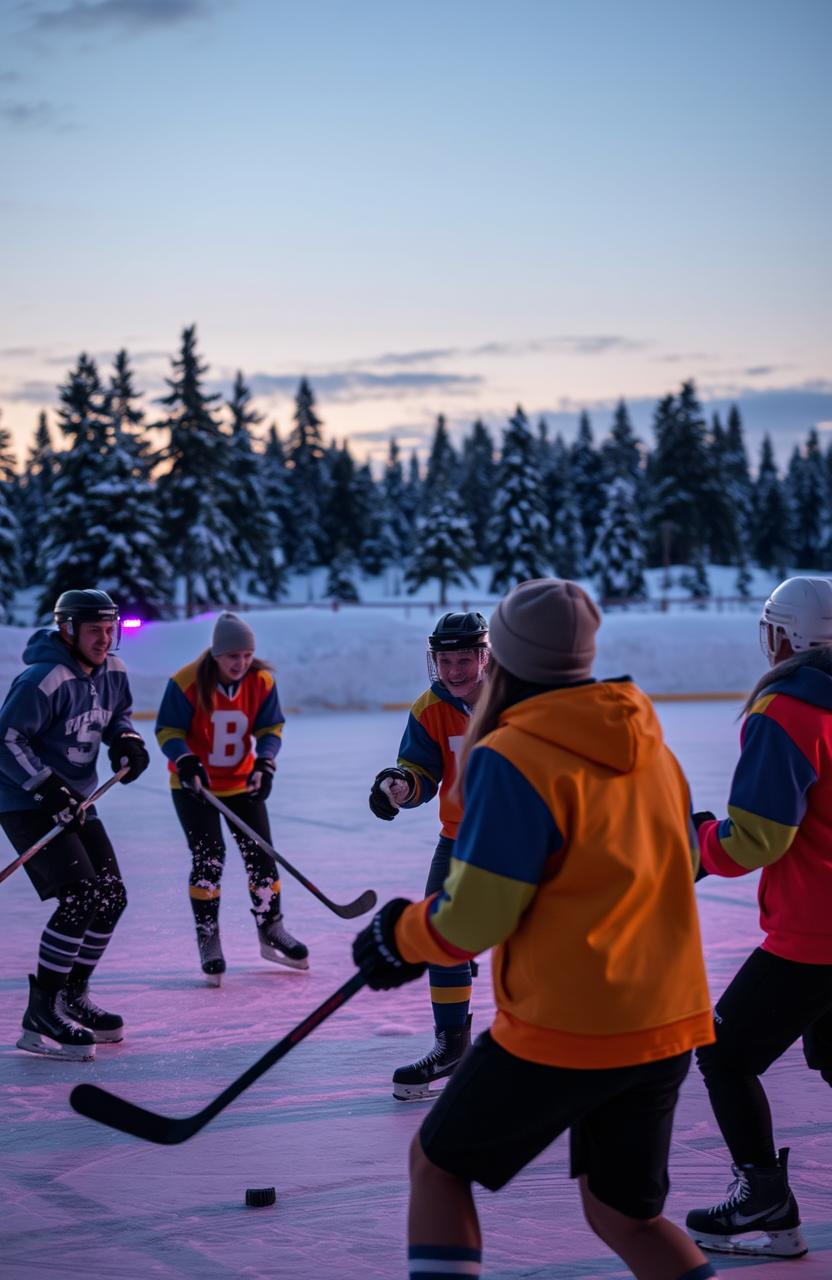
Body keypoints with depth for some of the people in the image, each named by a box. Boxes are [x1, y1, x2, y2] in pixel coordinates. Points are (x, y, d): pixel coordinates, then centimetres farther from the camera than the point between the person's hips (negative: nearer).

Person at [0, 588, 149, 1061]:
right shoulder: (44, 681, -22)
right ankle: (41, 1016, -14)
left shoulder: (112, 672, 3)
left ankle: (73, 999, 25)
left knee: (112, 896, 10)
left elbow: (117, 714, 21)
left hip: (77, 801, 9)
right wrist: (48, 788, -27)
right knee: (81, 897, -20)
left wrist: (126, 739, -1)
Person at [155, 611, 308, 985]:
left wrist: (264, 762, -19)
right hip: (194, 785, -4)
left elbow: (271, 728, -1)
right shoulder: (187, 683, -21)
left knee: (260, 853, 5)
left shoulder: (261, 682, -10)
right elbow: (167, 730, -14)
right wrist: (186, 761, -30)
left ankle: (271, 931, 23)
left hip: (242, 782, 4)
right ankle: (208, 940, 2)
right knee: (208, 857, -11)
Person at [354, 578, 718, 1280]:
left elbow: (472, 921, -16)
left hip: (561, 1028, -7)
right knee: (623, 1214, 19)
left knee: (438, 1166, 14)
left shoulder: (511, 757, -14)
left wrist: (397, 937, 5)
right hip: (667, 1025, 7)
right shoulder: (651, 750, 8)